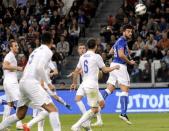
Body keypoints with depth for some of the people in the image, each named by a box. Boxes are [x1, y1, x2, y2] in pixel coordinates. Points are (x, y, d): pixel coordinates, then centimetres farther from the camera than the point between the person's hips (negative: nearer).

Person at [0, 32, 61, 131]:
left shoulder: (36, 50, 23)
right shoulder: (47, 51, -3)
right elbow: (40, 67, -18)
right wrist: (48, 82, -11)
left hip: (23, 82, 9)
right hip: (31, 83, -9)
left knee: (20, 115, 21)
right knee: (53, 110, -14)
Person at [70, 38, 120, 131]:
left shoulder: (82, 57, 10)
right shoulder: (96, 57, -10)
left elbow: (76, 71, 15)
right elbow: (105, 70, -5)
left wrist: (74, 83, 28)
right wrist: (114, 67, 12)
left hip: (85, 85, 8)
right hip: (92, 86, -8)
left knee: (101, 104, 19)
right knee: (94, 109, -5)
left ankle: (85, 123, 13)